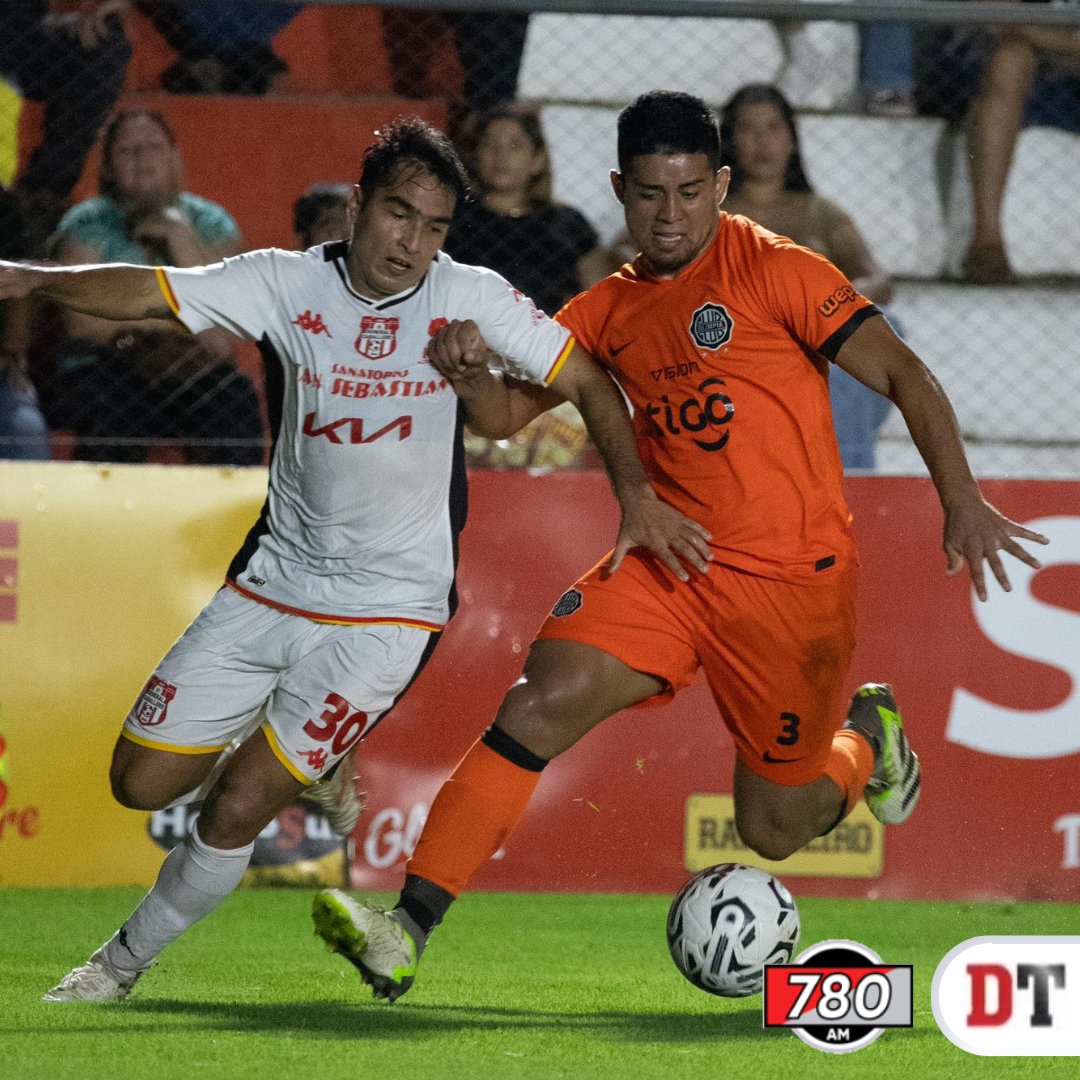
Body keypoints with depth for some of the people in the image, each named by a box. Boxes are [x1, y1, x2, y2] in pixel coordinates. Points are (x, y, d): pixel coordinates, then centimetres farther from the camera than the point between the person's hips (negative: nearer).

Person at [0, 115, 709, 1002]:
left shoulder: (471, 299, -8)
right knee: (142, 781, 4)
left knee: (237, 810, -12)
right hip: (270, 586, 3)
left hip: (391, 608, -3)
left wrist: (637, 495, -10)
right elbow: (146, 293, -11)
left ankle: (124, 963, 10)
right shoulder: (286, 283, -4)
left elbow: (584, 381, 1)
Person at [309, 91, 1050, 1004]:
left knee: (775, 830, 6)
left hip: (795, 577, -4)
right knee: (541, 702, -21)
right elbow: (506, 412, 11)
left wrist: (959, 498, -24)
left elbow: (902, 375, -10)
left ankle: (869, 736, 40)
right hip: (671, 567, 4)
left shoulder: (773, 270, -7)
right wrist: (469, 373, -13)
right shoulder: (608, 311, 9)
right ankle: (410, 926, -24)